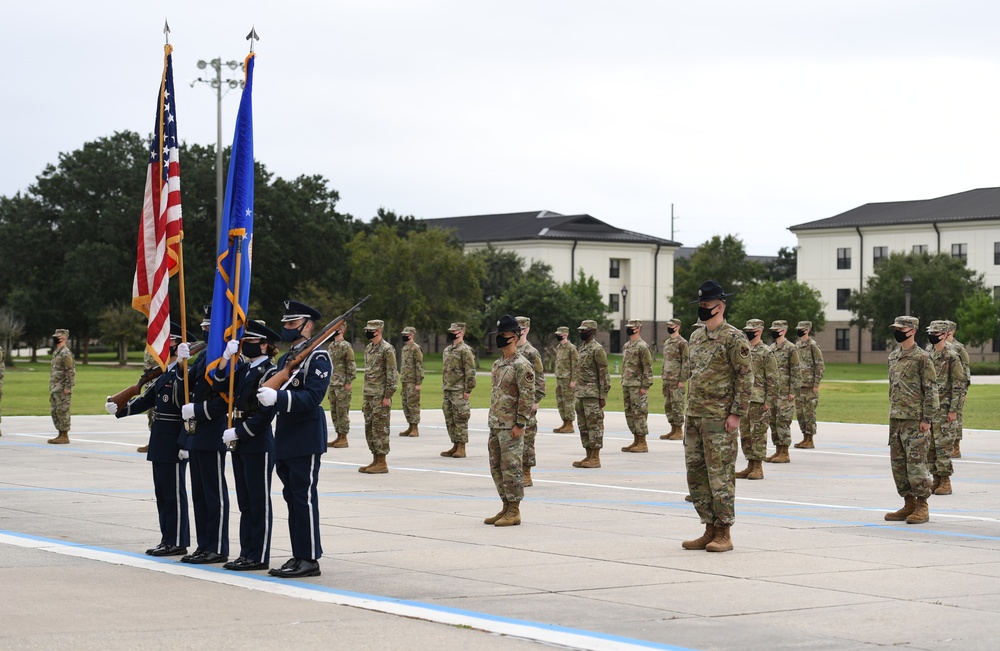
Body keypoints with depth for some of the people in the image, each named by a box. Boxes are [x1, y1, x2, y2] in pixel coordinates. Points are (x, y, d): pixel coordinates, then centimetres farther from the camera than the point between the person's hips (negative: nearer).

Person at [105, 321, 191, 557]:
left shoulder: (183, 374, -15)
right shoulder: (165, 374, 14)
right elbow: (146, 399, 12)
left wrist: (185, 444, -21)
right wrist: (119, 410, 0)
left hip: (174, 445, -10)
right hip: (160, 443, 10)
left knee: (174, 494, -4)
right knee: (162, 493, 13)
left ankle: (177, 542, 1)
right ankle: (168, 540, 20)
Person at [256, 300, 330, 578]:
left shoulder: (317, 357, -9)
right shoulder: (285, 359, 19)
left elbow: (313, 396, -21)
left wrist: (278, 397, -30)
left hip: (306, 439, -9)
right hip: (285, 438, 9)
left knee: (304, 497, -7)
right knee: (292, 497, 11)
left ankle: (309, 559, -3)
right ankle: (299, 556, 16)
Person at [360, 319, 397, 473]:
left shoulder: (387, 349, -12)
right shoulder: (368, 349, 15)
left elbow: (392, 374, -15)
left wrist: (387, 396, -18)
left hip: (381, 396, -9)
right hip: (369, 395, 9)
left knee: (380, 428, -7)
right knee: (369, 428, 10)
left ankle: (382, 463, -3)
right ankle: (375, 460, 17)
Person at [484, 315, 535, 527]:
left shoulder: (522, 365, -13)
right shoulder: (498, 364, 15)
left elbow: (528, 396, -17)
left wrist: (520, 424, -19)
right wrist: (492, 420, 18)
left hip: (511, 427, -9)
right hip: (495, 425, 9)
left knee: (511, 468, -6)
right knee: (496, 467, 12)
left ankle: (514, 512, -1)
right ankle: (506, 507, 20)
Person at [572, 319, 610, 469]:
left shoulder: (597, 349, -12)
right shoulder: (583, 348, 16)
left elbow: (603, 375, -14)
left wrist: (602, 396, -17)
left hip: (593, 395, -9)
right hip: (581, 394, 9)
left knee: (594, 425, -5)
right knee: (583, 426, 11)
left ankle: (595, 458, -3)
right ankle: (588, 456, 16)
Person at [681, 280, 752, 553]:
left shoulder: (734, 338, -9)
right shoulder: (696, 337, 15)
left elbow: (745, 378, -12)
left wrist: (736, 414, -16)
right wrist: (689, 410, 18)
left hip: (719, 418, -8)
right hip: (695, 416, 8)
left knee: (720, 474, -5)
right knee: (696, 472, 9)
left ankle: (723, 534, 1)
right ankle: (710, 530, 17)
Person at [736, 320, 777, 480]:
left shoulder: (766, 353, -6)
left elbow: (772, 380, -9)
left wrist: (769, 402, -14)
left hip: (759, 401, -7)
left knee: (758, 433, -4)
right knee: (745, 434, 9)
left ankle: (758, 467, -1)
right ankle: (750, 465, 16)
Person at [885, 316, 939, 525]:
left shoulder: (922, 358, -9)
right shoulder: (893, 357, 14)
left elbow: (931, 390, -11)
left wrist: (927, 419, -15)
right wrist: (892, 414, 17)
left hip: (915, 420, -8)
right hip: (895, 419, 8)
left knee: (916, 463, -7)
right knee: (898, 464, 10)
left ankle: (922, 507, 0)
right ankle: (909, 505, 18)